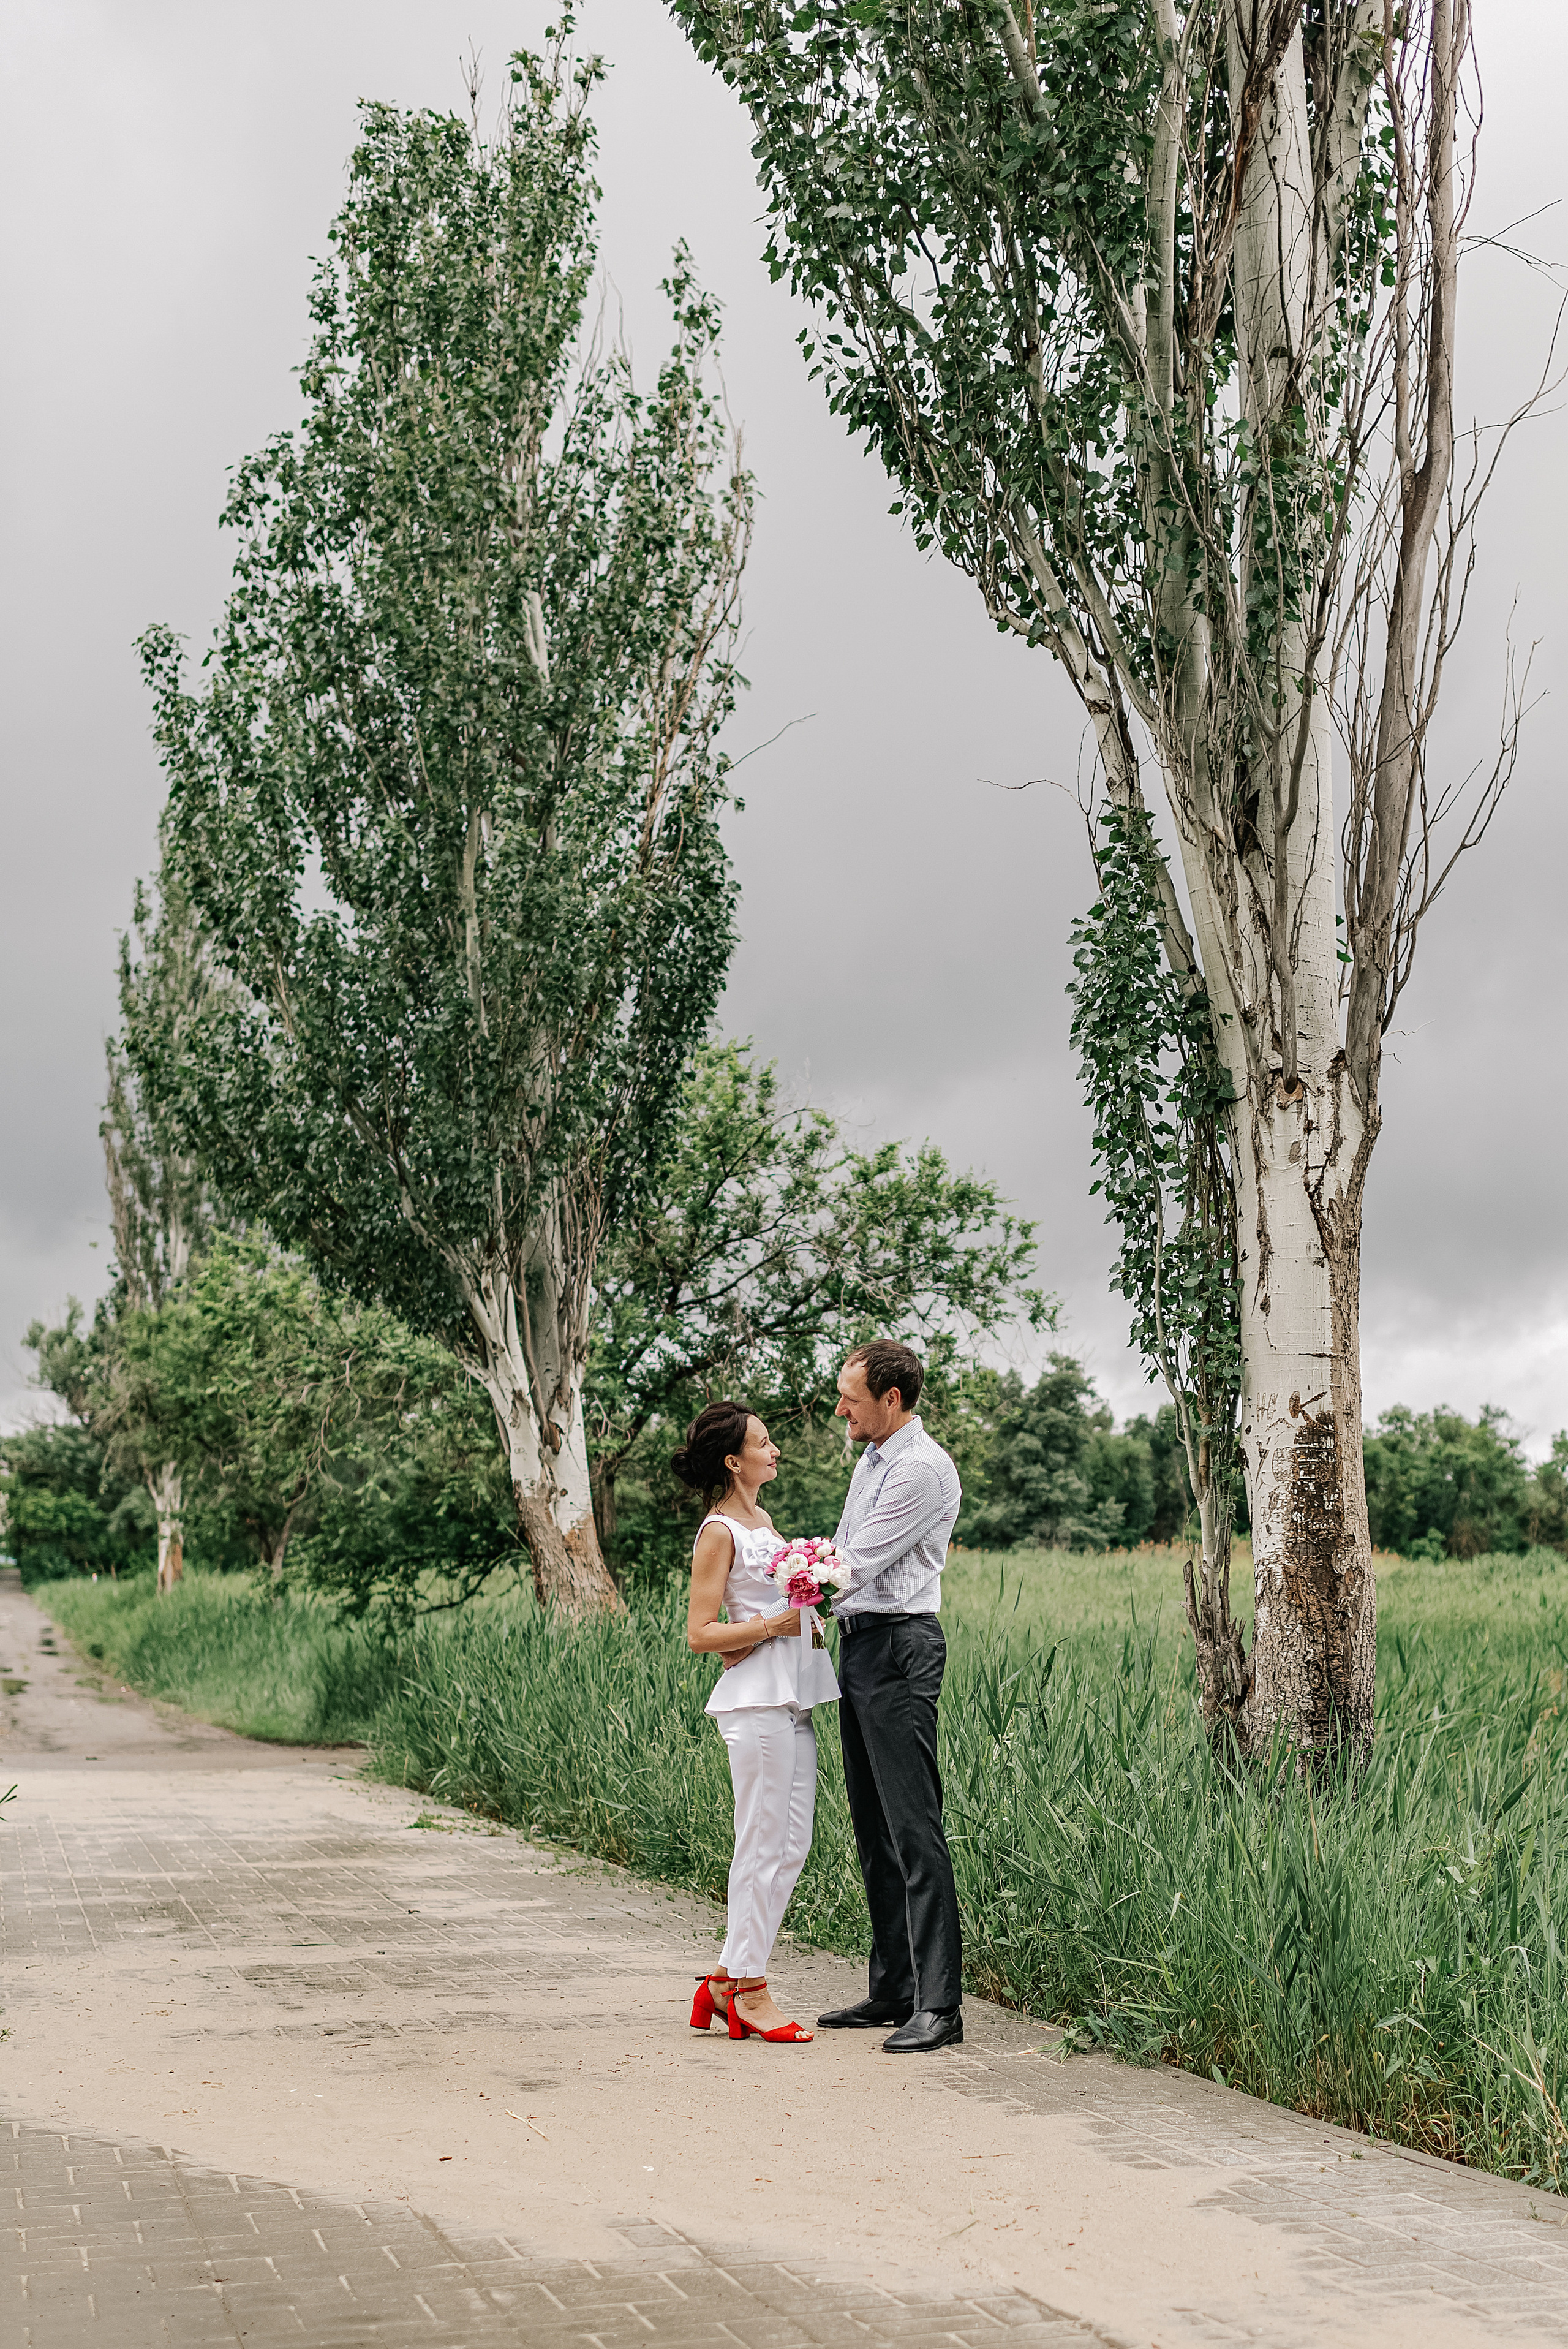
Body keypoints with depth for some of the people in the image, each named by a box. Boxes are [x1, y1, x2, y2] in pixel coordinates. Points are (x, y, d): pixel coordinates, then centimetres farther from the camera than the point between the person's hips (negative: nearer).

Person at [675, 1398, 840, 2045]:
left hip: (792, 1698, 9)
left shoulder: (761, 1520, 17)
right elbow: (700, 1634, -12)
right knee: (765, 1845, -4)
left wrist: (808, 1620, 9)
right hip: (756, 1699, -9)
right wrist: (774, 1627, -16)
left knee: (791, 1844, 9)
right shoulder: (719, 1532, -8)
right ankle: (748, 1989, 6)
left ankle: (726, 1980, 16)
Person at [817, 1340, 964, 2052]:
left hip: (900, 1648, -10)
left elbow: (856, 1565, -16)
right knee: (874, 1830, 13)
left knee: (914, 1828, -10)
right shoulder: (872, 1459, 17)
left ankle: (939, 2006, -9)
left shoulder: (923, 1469, -14)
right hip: (857, 1646, 10)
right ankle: (892, 1991, 20)